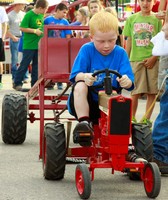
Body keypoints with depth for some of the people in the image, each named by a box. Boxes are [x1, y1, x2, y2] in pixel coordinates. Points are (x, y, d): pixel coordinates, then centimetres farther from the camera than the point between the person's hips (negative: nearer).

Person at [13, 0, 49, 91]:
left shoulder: (41, 16, 9)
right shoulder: (29, 15, -13)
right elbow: (22, 28, -15)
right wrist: (34, 31, -17)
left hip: (39, 45, 7)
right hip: (29, 45, -7)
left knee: (36, 65, 9)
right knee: (24, 64, -2)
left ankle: (34, 83, 16)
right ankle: (17, 83, 5)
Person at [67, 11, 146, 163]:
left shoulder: (120, 53, 1)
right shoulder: (87, 50, -3)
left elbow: (130, 82, -7)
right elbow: (75, 76, -12)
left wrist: (126, 81, -33)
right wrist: (84, 76, -37)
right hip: (83, 103, -1)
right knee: (80, 85, -32)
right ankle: (83, 123, -34)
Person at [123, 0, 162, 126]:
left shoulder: (157, 20, 3)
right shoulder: (132, 19, 8)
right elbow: (129, 41, 11)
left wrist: (154, 58, -11)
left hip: (152, 60, -1)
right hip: (135, 59, 1)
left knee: (152, 92, 2)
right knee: (135, 92, -1)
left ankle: (147, 119, 11)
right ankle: (132, 118, 9)